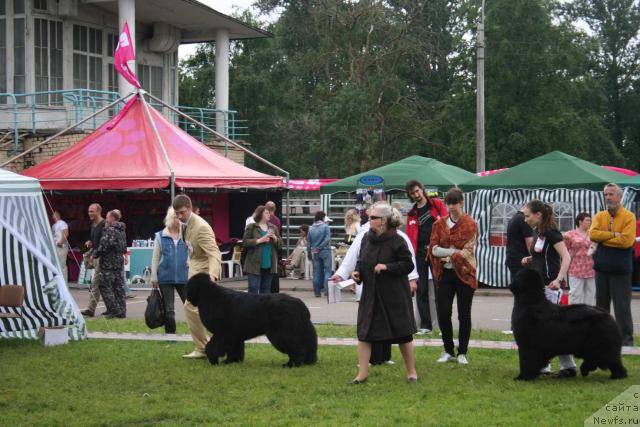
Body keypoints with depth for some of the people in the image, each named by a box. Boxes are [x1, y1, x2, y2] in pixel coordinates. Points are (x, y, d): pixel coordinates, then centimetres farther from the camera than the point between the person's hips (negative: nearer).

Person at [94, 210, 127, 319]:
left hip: (109, 262, -9)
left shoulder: (110, 229, -13)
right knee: (119, 286, 10)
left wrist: (95, 255, -8)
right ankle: (122, 311, 10)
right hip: (119, 262, 9)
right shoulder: (121, 230, 15)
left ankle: (114, 309, -8)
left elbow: (105, 245, -18)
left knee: (105, 286, -3)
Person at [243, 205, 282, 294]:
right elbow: (245, 242, -7)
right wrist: (260, 240, -16)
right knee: (253, 289, -7)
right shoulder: (251, 227, 0)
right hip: (255, 264, -5)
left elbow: (280, 244, 13)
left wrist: (275, 238, -8)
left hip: (269, 264, 5)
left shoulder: (273, 228, 13)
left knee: (266, 289, 10)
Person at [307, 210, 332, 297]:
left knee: (317, 272, 9)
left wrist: (309, 253, 14)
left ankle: (317, 292, 10)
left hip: (315, 253, 4)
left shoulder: (311, 228, 4)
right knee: (327, 271, 1)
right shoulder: (325, 227, -8)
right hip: (325, 251, -4)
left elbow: (308, 242, 6)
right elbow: (327, 239, -16)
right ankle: (326, 289, -9)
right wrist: (319, 248, -8)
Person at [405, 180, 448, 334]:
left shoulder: (437, 204, 5)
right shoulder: (412, 214, 13)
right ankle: (425, 325, 8)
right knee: (421, 289, 2)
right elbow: (410, 237, 9)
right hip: (420, 253, 3)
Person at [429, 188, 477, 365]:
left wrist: (448, 255, -18)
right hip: (445, 273, 3)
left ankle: (462, 353, 11)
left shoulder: (470, 224, -3)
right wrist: (453, 252, -15)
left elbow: (469, 251, -11)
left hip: (464, 273, -3)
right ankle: (448, 351, 13)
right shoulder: (439, 224, 7)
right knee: (443, 312, 0)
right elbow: (434, 248, -3)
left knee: (464, 314, 3)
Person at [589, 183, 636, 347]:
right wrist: (614, 235, -17)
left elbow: (627, 240, -20)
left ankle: (626, 339, 2)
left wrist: (602, 239, -11)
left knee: (622, 307, -4)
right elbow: (592, 234, -9)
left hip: (620, 269, -5)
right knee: (601, 304, 13)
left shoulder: (629, 217, -7)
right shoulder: (599, 216, 8)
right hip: (602, 267, 5)